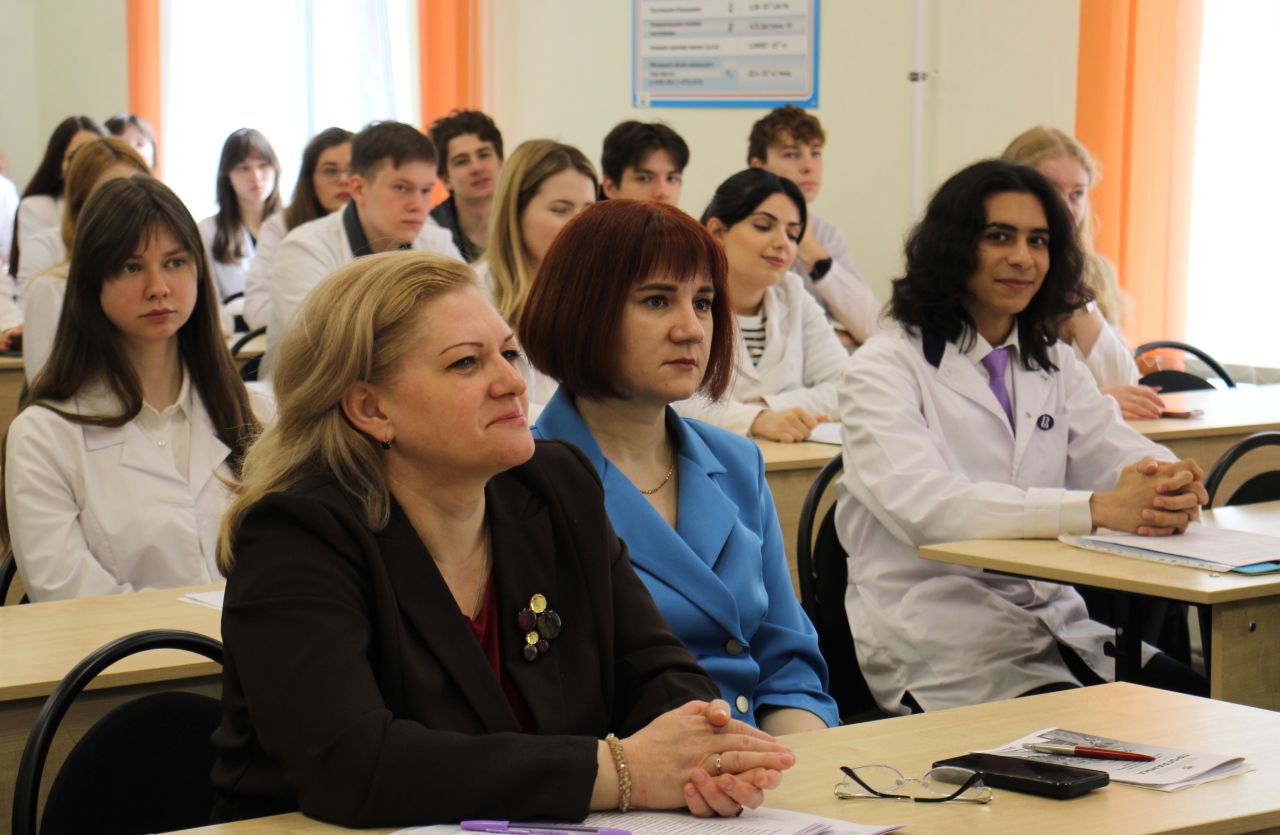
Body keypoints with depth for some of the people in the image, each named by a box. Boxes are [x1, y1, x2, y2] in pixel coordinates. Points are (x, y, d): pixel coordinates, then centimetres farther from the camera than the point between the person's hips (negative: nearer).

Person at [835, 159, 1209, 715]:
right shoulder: (884, 368, -5)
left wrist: (1173, 487, -23)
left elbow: (1120, 456, 4)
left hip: (1056, 627, 6)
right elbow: (922, 506, -22)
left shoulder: (1053, 364, 18)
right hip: (937, 650, -6)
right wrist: (1095, 510, -31)